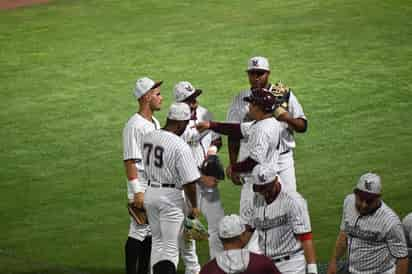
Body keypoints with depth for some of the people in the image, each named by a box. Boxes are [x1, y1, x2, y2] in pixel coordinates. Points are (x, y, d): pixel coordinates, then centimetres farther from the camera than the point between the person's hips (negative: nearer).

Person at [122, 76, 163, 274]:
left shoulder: (155, 123, 15)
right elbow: (130, 161, -18)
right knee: (139, 232, -7)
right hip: (142, 188, -9)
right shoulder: (134, 126, -15)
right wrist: (137, 192, -22)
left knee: (150, 233, 11)